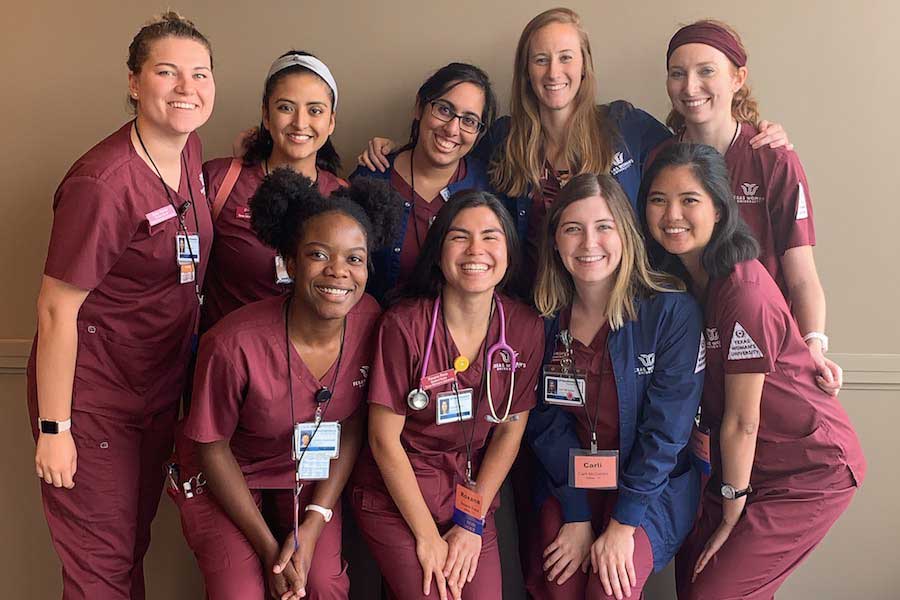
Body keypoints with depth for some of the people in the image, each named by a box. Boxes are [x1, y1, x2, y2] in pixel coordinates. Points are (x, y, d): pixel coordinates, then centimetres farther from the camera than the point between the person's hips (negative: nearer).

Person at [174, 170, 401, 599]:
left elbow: (353, 425, -6)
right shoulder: (235, 344, -31)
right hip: (225, 478, -3)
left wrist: (314, 524, -12)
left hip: (308, 473, 3)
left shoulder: (369, 319, -20)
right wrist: (269, 548, -13)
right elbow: (213, 448, -16)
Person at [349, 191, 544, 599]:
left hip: (472, 494, 3)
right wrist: (428, 537, -12)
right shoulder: (404, 325, -18)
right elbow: (384, 439, -13)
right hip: (395, 496, -3)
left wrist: (471, 521, -4)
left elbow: (510, 430, 0)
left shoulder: (525, 328, -8)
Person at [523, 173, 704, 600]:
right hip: (567, 483, 3)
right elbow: (547, 424, -1)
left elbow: (665, 427, -14)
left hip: (652, 485, -3)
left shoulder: (672, 311, -13)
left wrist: (622, 524, -16)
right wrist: (577, 515, -10)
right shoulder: (544, 318, -2)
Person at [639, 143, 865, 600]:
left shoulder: (745, 292, -26)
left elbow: (742, 420, -19)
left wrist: (732, 514, -9)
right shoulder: (675, 276, -1)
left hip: (810, 471, -7)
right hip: (741, 461, 8)